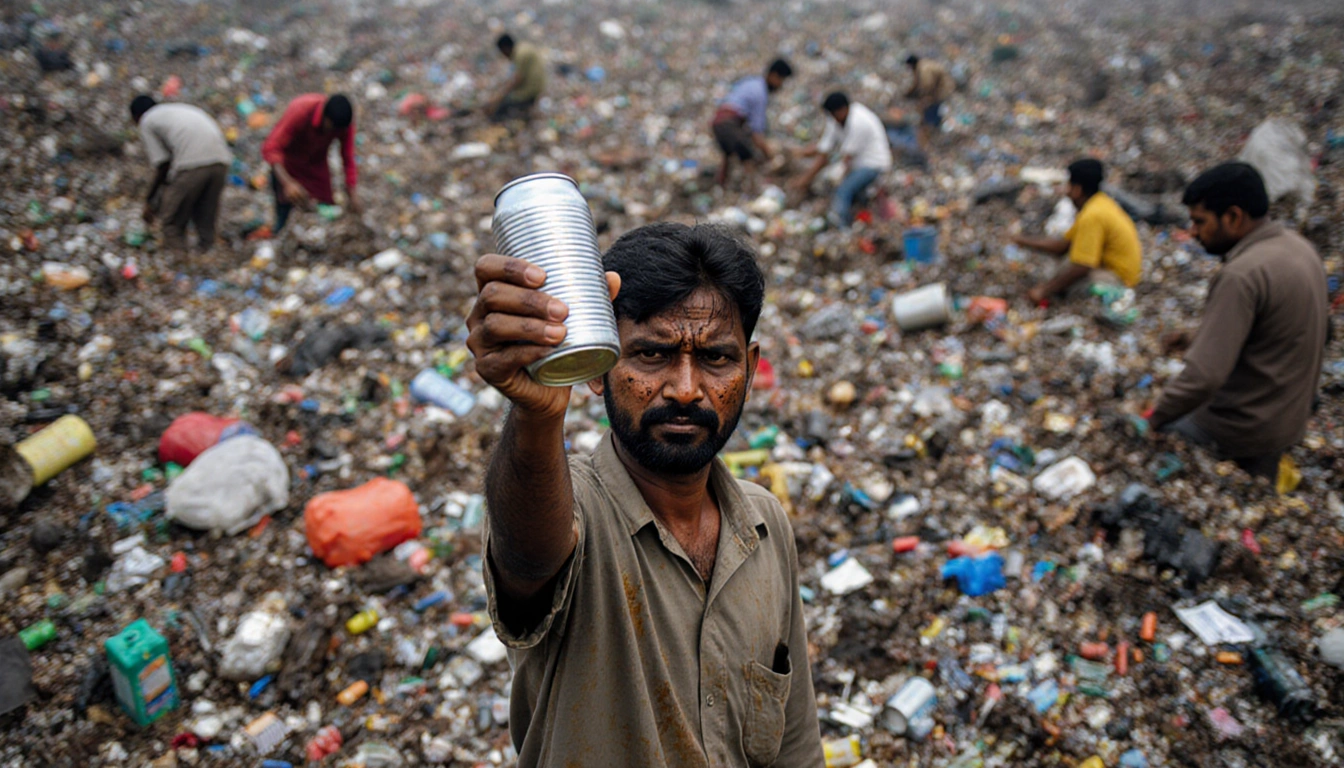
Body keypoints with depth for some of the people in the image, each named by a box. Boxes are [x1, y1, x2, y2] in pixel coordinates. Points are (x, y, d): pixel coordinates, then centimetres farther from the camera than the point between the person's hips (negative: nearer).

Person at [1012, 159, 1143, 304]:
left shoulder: (1092, 216, -24)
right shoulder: (1100, 203, 7)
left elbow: (1081, 267, -27)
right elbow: (1063, 245, 11)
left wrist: (1044, 290, -23)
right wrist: (1025, 241, 9)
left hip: (1117, 279, -10)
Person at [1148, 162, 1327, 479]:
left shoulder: (1242, 275, -28)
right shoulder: (1297, 245, 3)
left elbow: (1203, 376, -32)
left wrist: (1155, 419, -19)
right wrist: (1201, 339, 12)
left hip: (1241, 427, -9)